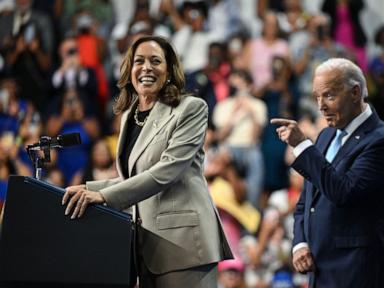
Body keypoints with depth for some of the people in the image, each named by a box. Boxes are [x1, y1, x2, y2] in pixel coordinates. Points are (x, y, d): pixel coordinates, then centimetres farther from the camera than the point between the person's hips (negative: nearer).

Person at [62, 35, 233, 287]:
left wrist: (104, 196, -19)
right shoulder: (129, 115, 17)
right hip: (148, 245, 6)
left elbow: (167, 170, -14)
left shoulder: (191, 109, -4)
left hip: (182, 239, -6)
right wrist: (89, 190, 7)